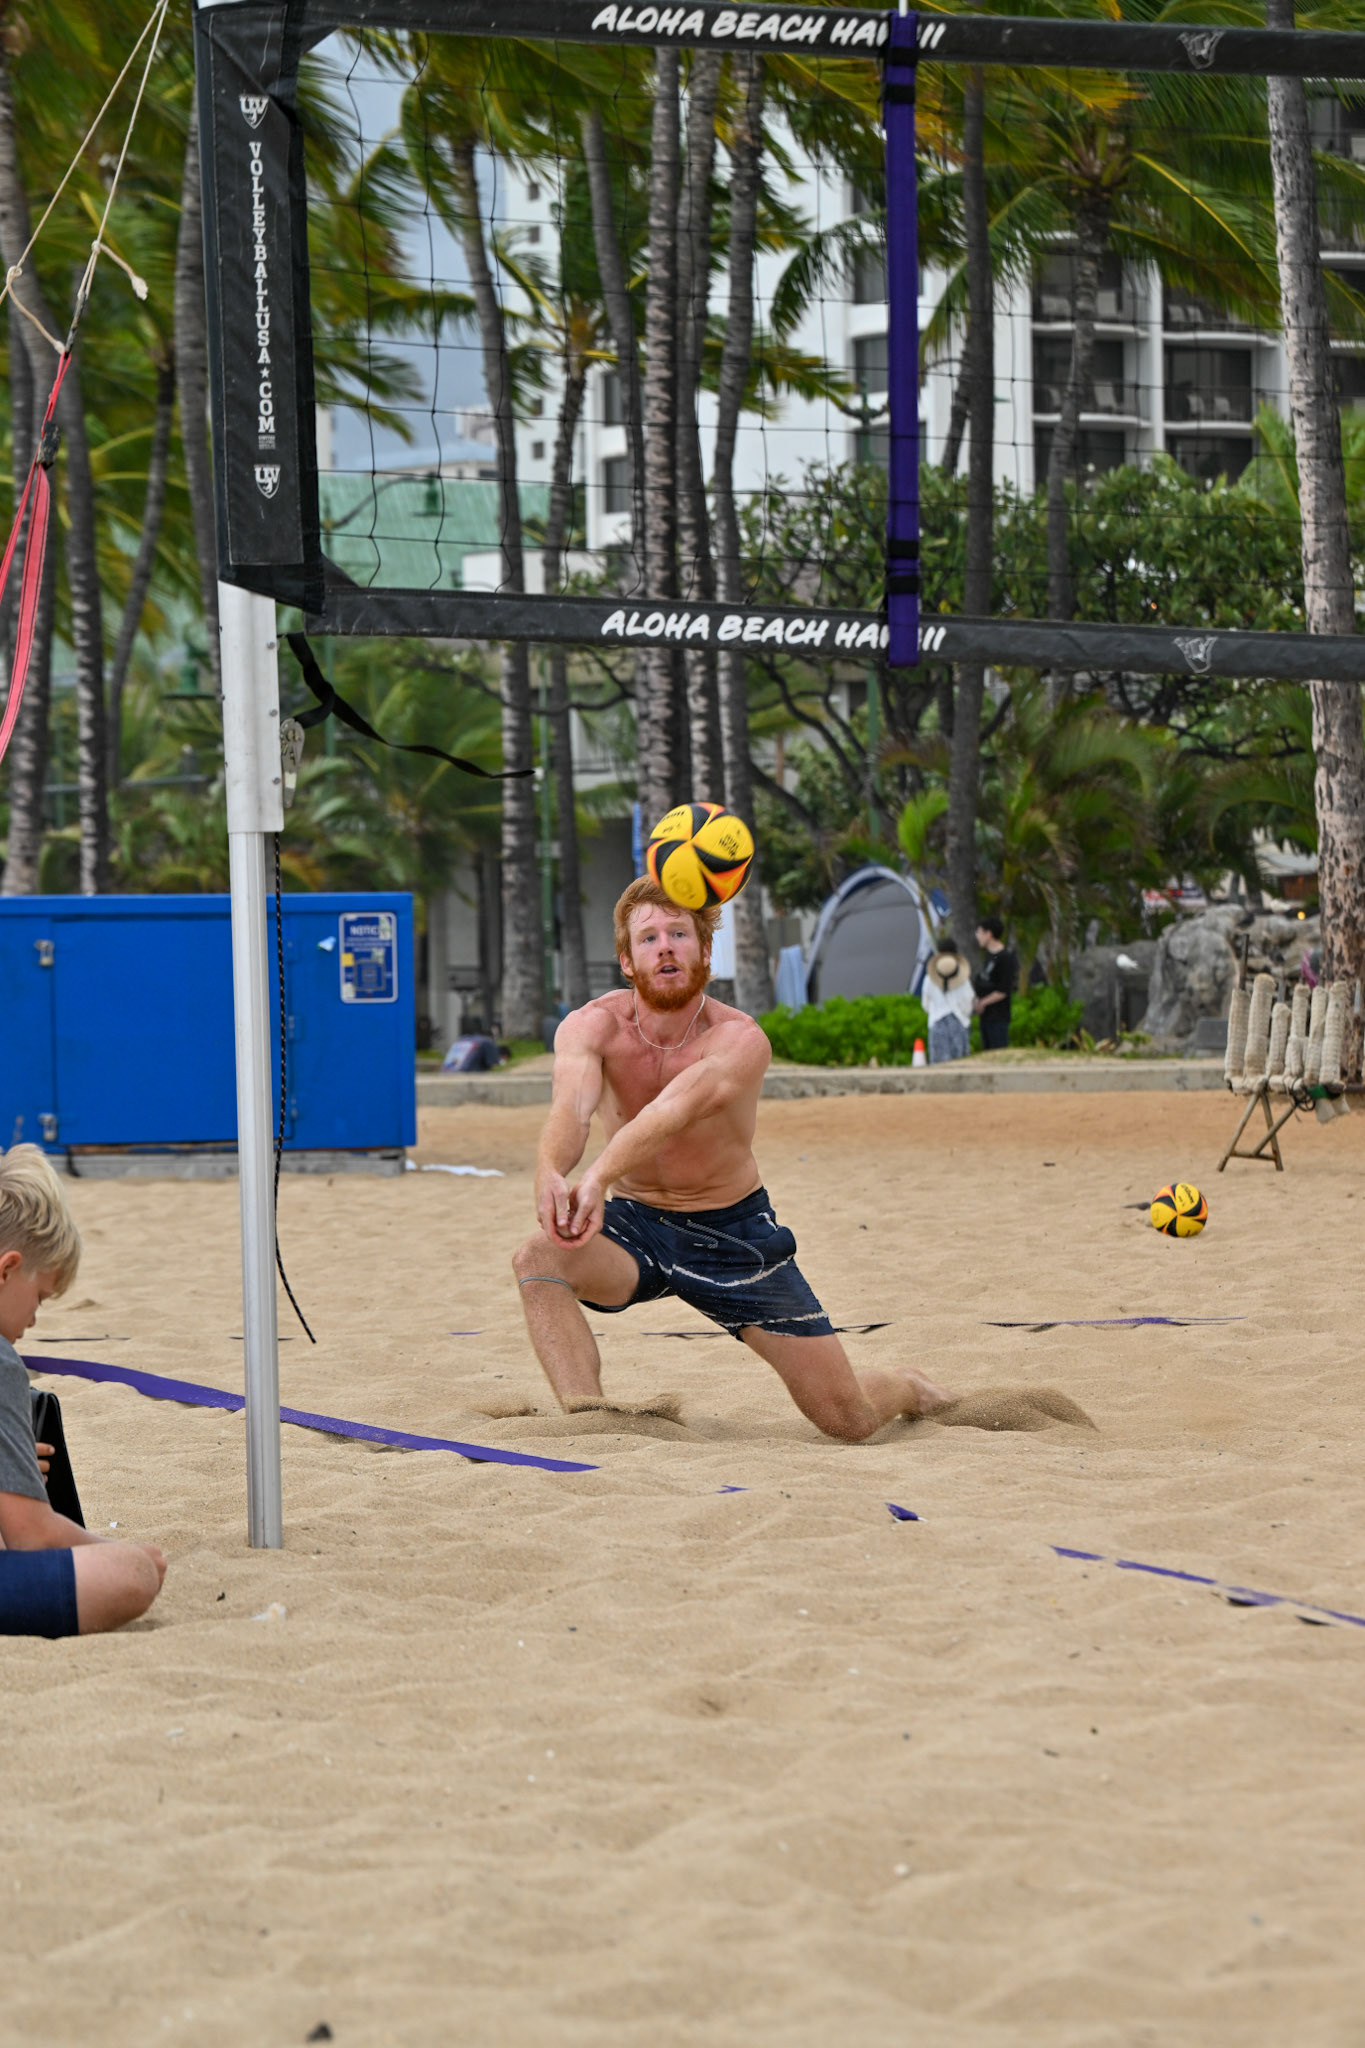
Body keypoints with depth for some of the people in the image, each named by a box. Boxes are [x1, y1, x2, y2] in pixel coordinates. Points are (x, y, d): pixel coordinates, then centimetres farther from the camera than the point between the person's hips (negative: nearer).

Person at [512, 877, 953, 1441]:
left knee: (848, 1420, -3)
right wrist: (551, 1174, -62)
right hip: (634, 1225, 2)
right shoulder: (592, 1027, -17)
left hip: (732, 1231, -2)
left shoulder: (739, 1040, -24)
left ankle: (904, 1386, 33)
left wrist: (599, 1175, -63)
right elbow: (571, 1106, -38)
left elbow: (676, 1109, -44)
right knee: (539, 1258, -32)